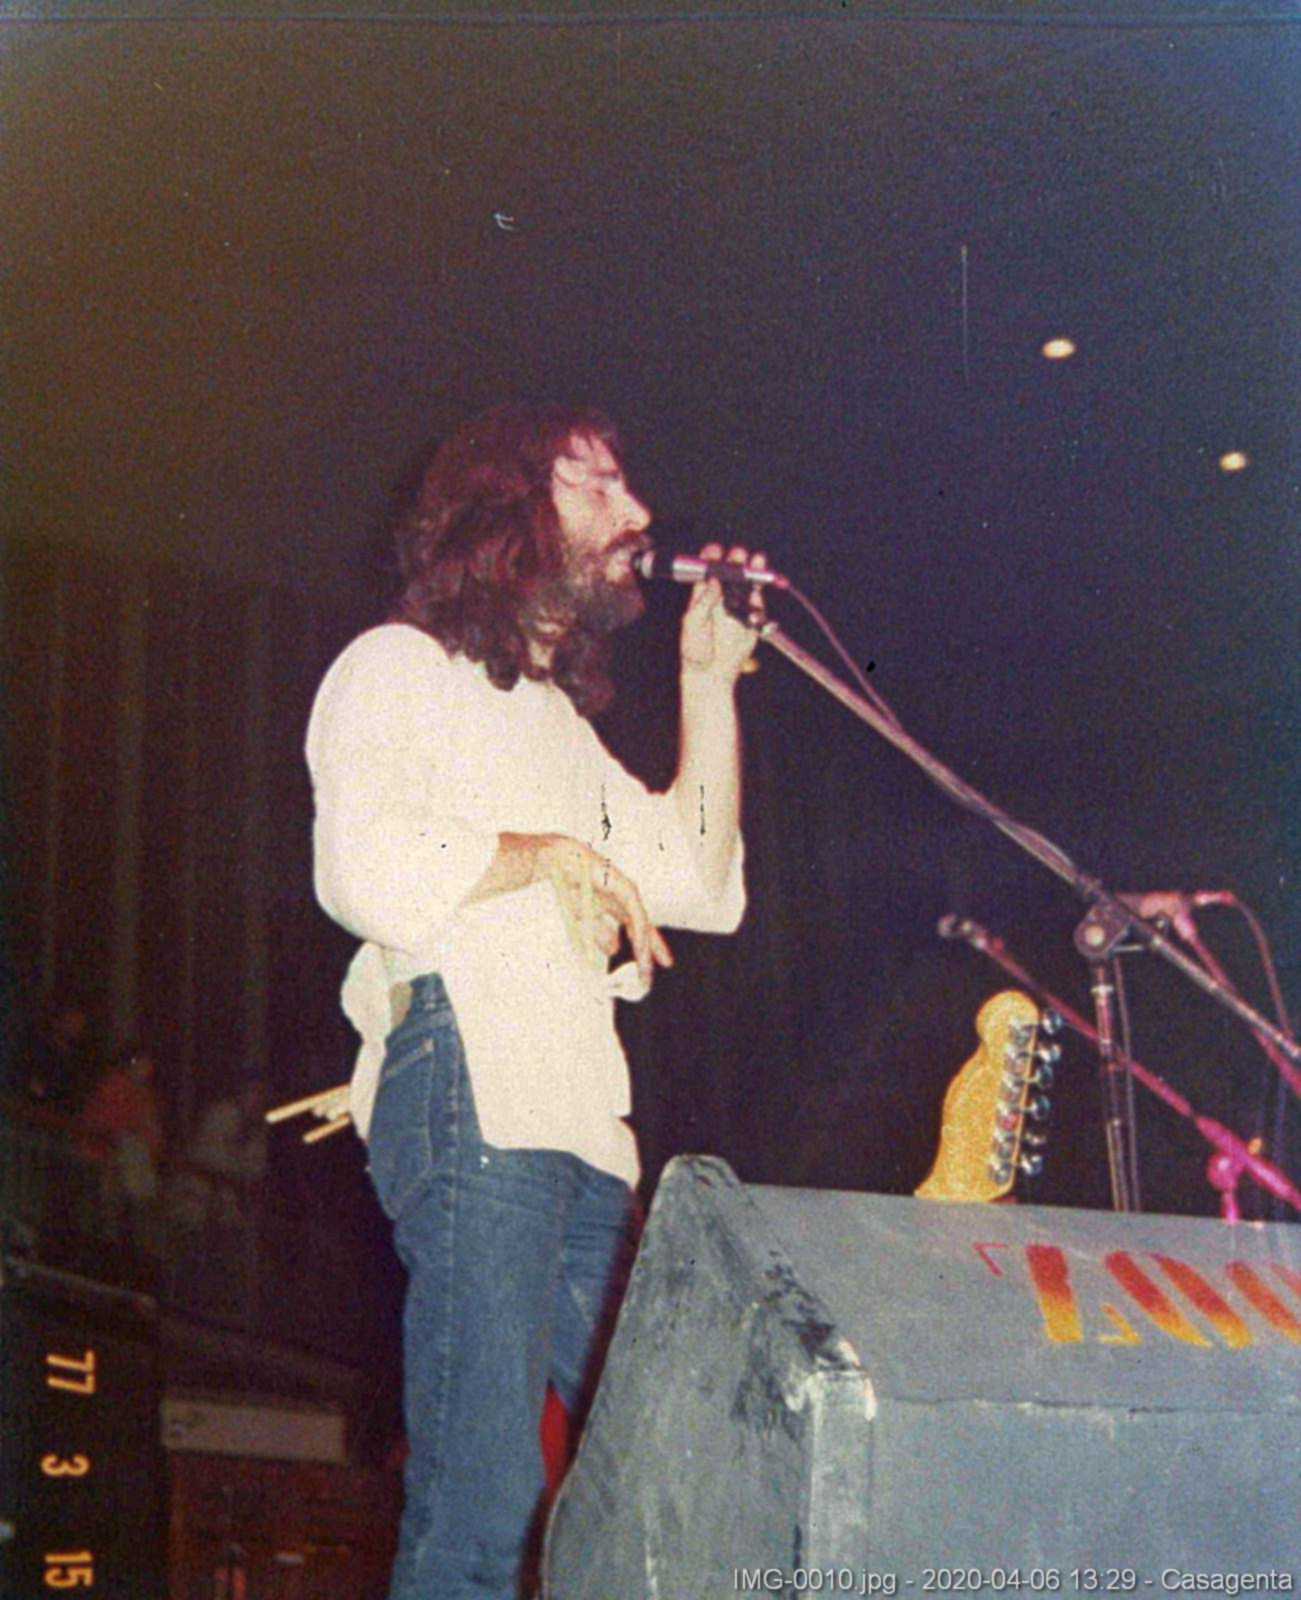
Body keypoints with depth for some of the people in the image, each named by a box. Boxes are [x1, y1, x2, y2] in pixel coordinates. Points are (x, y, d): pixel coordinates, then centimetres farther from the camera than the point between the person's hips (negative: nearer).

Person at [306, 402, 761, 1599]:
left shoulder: (561, 722, 31)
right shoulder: (401, 666, 6)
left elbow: (704, 886, 23)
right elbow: (367, 871, -12)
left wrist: (710, 678, 23)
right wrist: (549, 855, -2)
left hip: (584, 1129, 8)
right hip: (468, 1094, -8)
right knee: (484, 1497, -15)